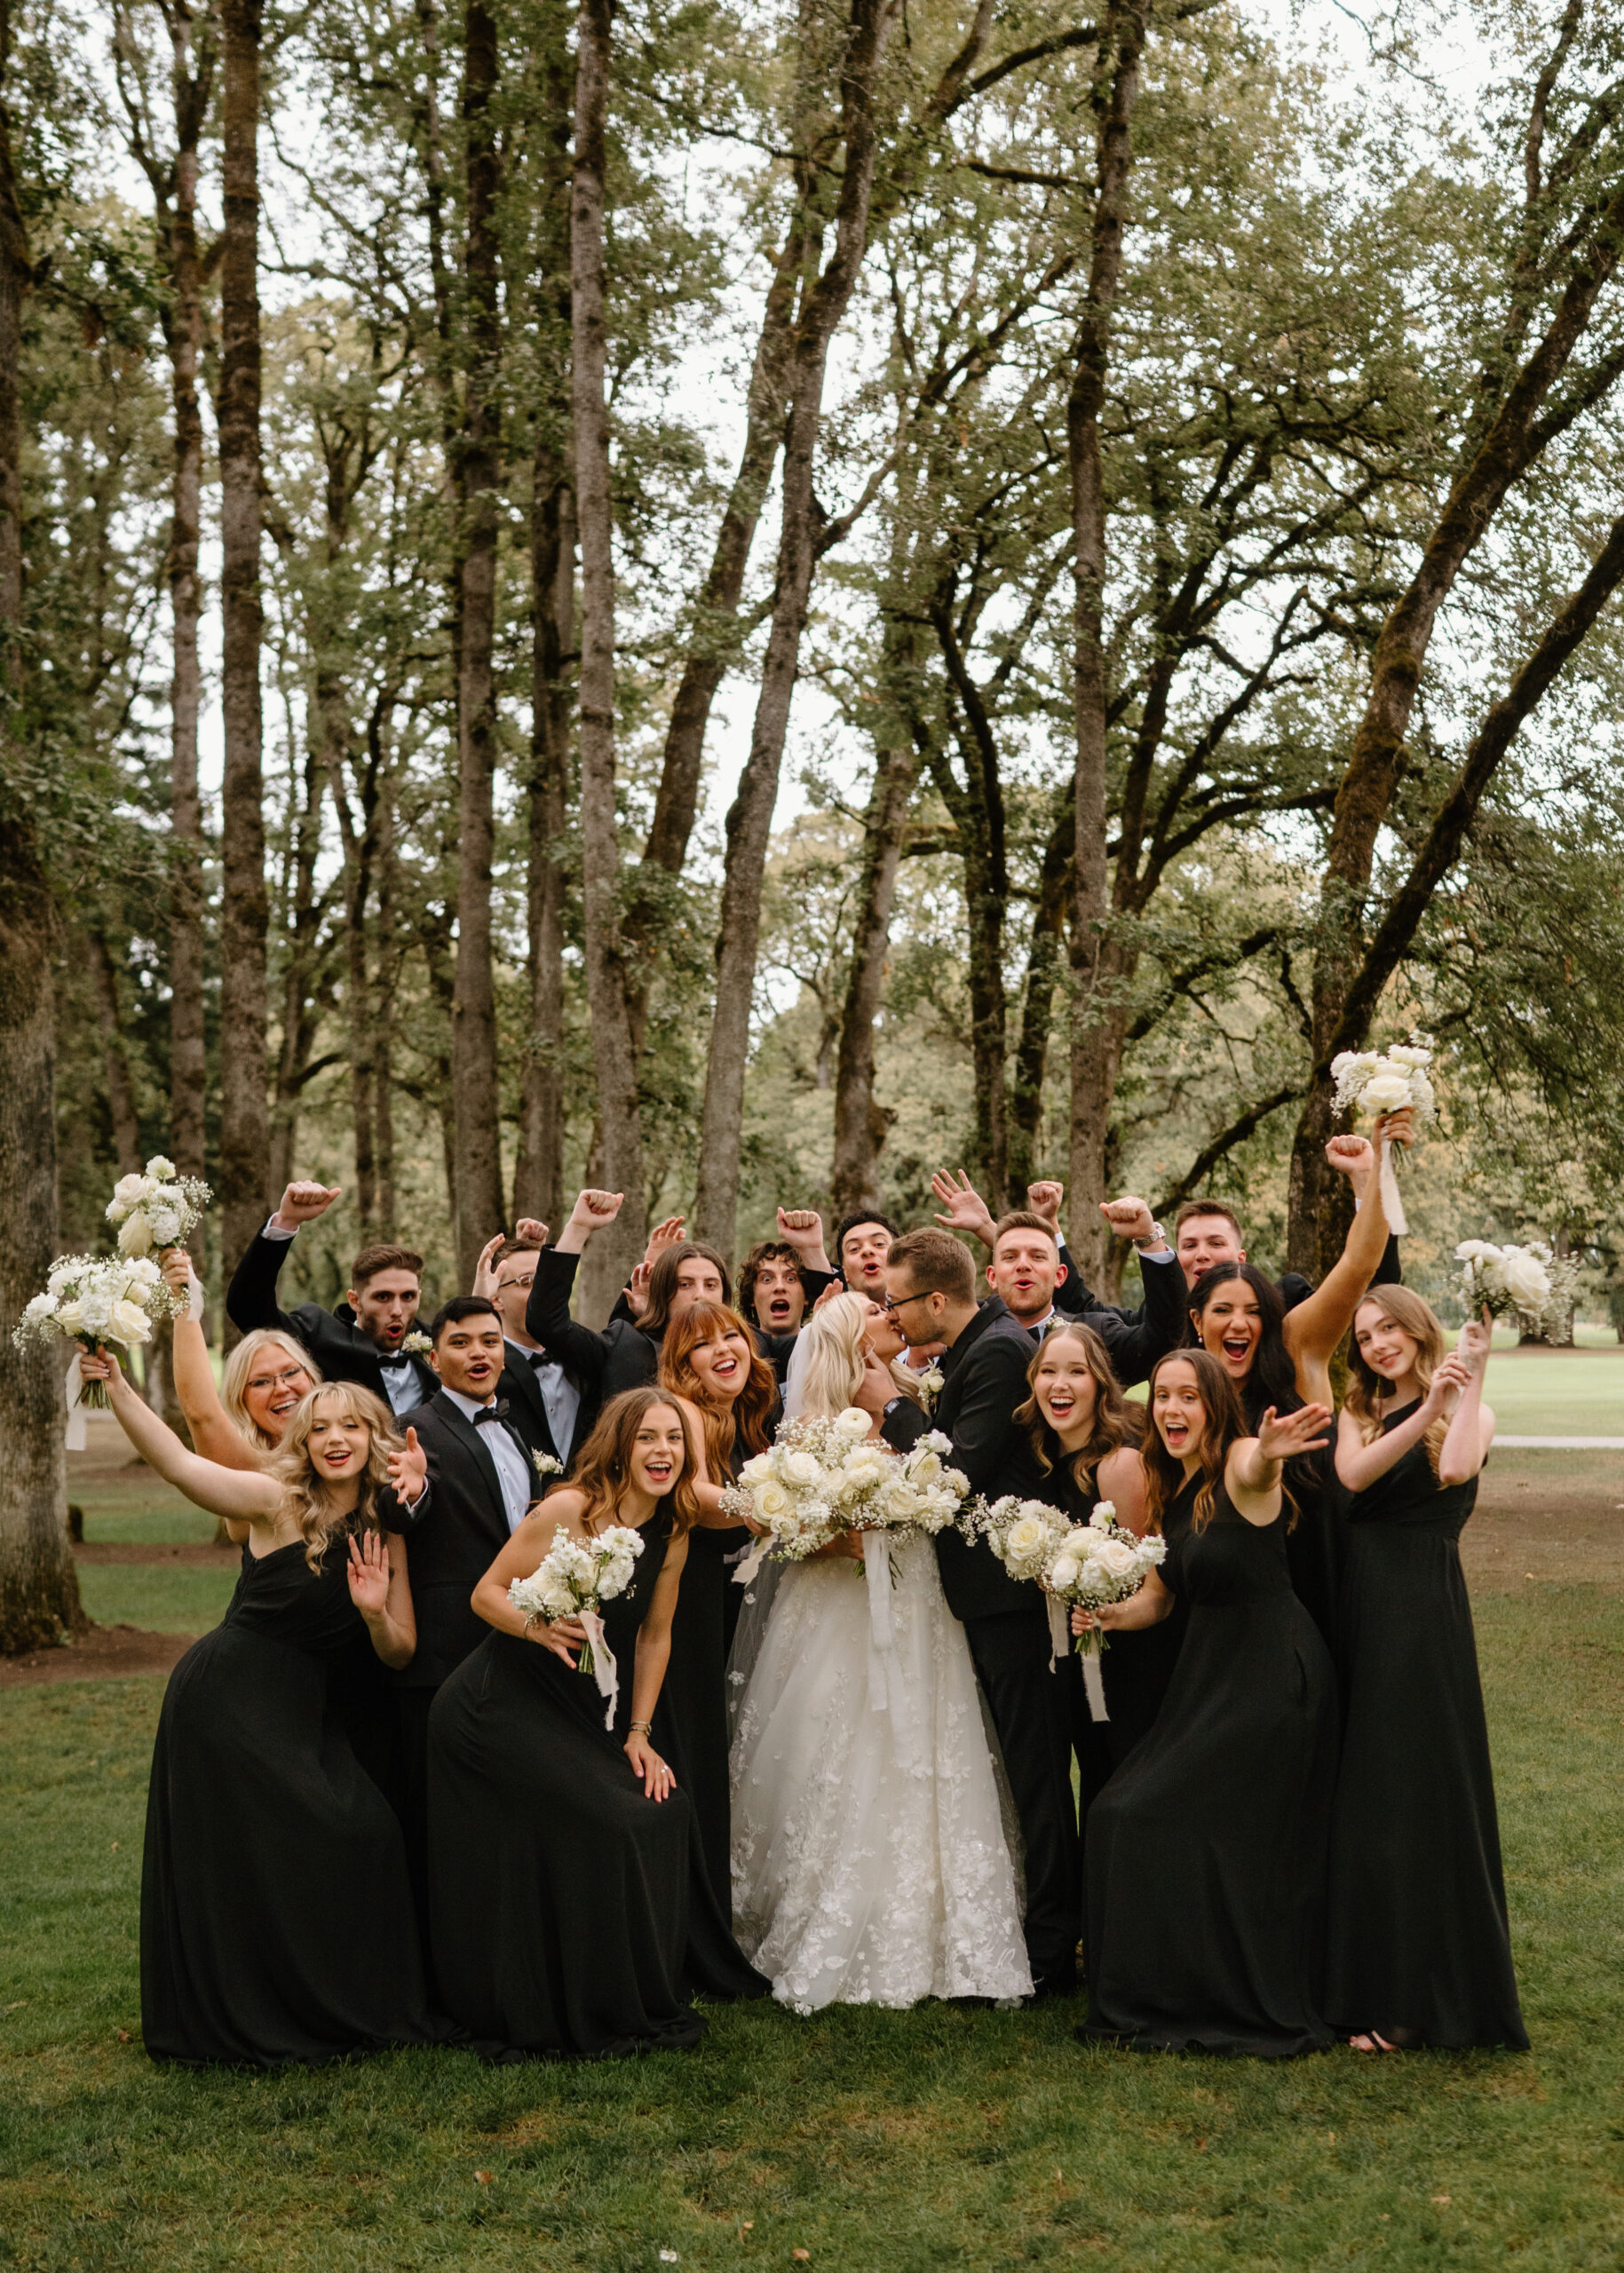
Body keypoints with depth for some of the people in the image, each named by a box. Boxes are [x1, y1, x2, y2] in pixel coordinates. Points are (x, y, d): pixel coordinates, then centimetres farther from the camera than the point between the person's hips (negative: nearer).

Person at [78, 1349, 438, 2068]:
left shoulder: (383, 1534, 5)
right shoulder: (278, 1504, -10)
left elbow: (399, 1654, 5)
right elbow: (176, 1463, -25)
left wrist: (376, 1611, -16)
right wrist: (116, 1385, -35)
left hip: (308, 1717, 5)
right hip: (227, 1702, -5)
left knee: (362, 1838, -6)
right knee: (241, 1857, 0)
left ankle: (347, 2010, 12)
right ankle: (244, 2021, 19)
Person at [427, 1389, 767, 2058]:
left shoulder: (672, 1532, 1)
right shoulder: (570, 1510, -19)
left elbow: (654, 1637, 9)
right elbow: (487, 1593, -15)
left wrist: (638, 1734, 6)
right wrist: (539, 1628, -33)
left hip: (586, 1712, 7)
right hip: (500, 1708, -7)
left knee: (667, 1809, -3)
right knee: (614, 1823, -16)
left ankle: (650, 1995, 17)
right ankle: (606, 2016, 0)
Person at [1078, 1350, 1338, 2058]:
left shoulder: (1238, 1463, -15)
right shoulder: (1169, 1489, 10)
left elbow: (1255, 1470, -41)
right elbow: (1160, 1595, 17)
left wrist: (1268, 1455, -65)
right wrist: (1109, 1615, -4)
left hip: (1273, 1673, -9)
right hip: (1211, 1673, 9)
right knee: (1133, 1812, 10)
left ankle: (1243, 2004, 10)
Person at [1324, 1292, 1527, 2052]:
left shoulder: (1468, 1412, 0)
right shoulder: (1358, 1413, 13)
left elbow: (1455, 1470, -22)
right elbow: (1352, 1475, -9)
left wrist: (1473, 1378, -17)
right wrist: (1423, 1412, -20)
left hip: (1423, 1610, -5)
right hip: (1355, 1605, 5)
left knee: (1413, 1789, -1)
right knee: (1358, 1795, 9)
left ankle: (1413, 1996, 8)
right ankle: (1369, 1982, 21)